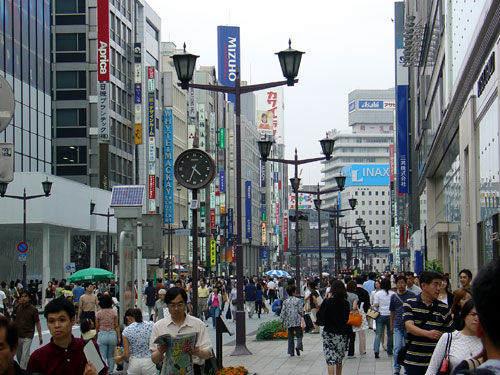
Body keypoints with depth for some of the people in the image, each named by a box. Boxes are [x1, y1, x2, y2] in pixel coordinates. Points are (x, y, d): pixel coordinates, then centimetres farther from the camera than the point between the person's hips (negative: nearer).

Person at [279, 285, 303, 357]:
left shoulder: (285, 301, 4)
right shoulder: (298, 300, -5)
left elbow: (283, 312, 3)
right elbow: (300, 311, -8)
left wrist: (282, 322, 9)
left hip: (289, 322, 3)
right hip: (297, 321, -3)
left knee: (290, 337, 10)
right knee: (299, 335, 5)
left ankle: (291, 352, 7)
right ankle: (298, 346, -21)